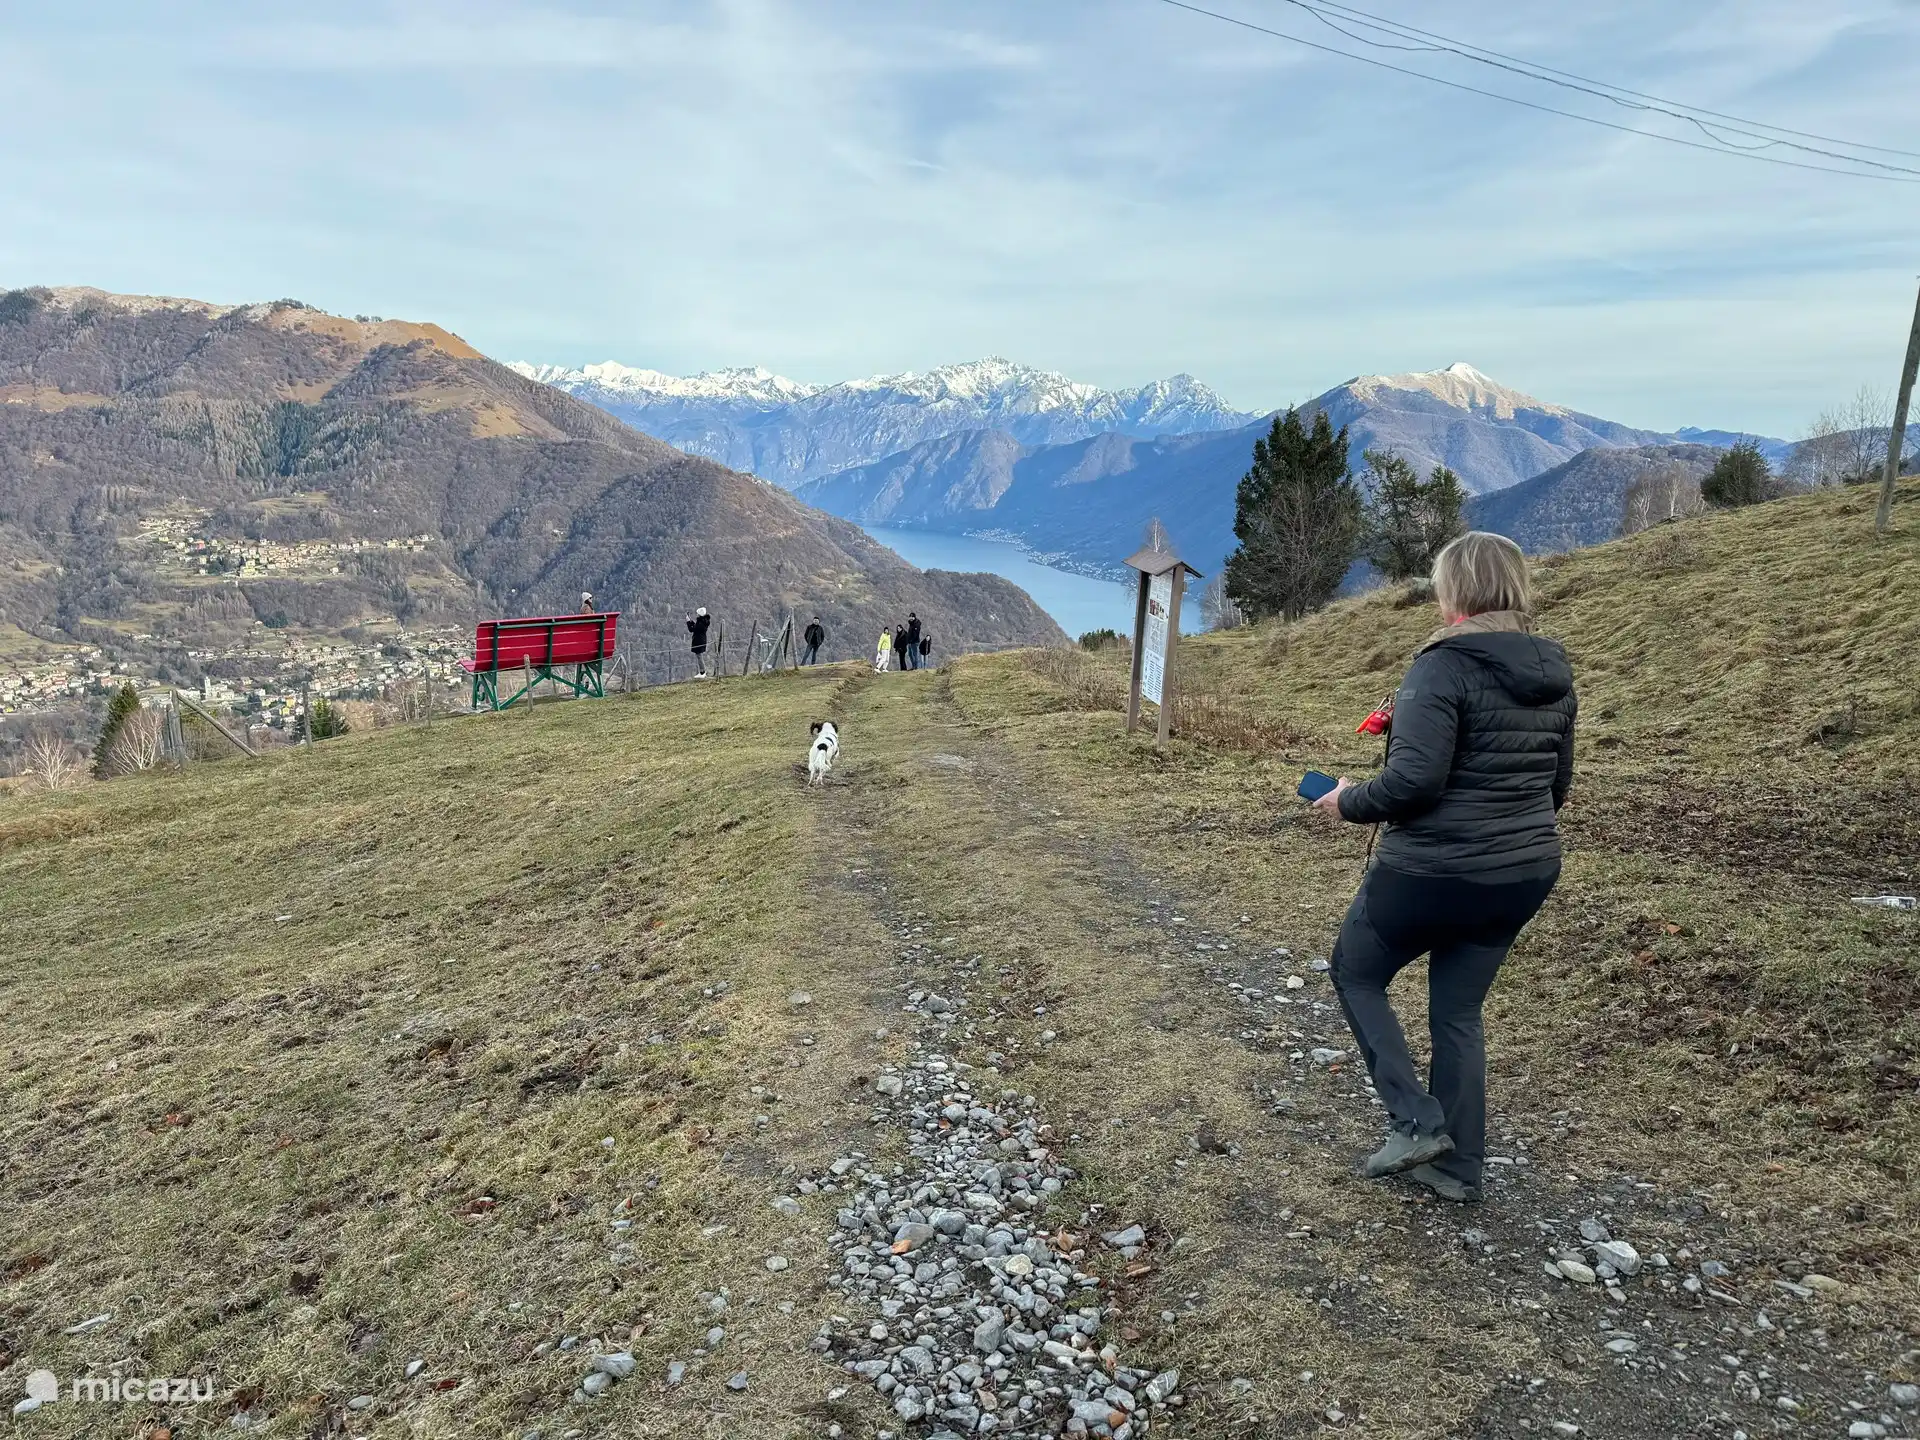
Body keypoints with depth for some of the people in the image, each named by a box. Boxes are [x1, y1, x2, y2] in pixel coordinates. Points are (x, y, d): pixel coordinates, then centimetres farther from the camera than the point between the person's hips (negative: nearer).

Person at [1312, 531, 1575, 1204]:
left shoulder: (1444, 666, -19)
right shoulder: (1553, 674, 6)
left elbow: (1414, 778, -25)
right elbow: (1558, 782, 14)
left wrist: (1349, 802, -8)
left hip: (1433, 871, -7)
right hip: (1526, 873, 7)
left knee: (1356, 972, 17)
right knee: (1459, 1011, 19)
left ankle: (1417, 1124, 10)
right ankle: (1458, 1166, 26)